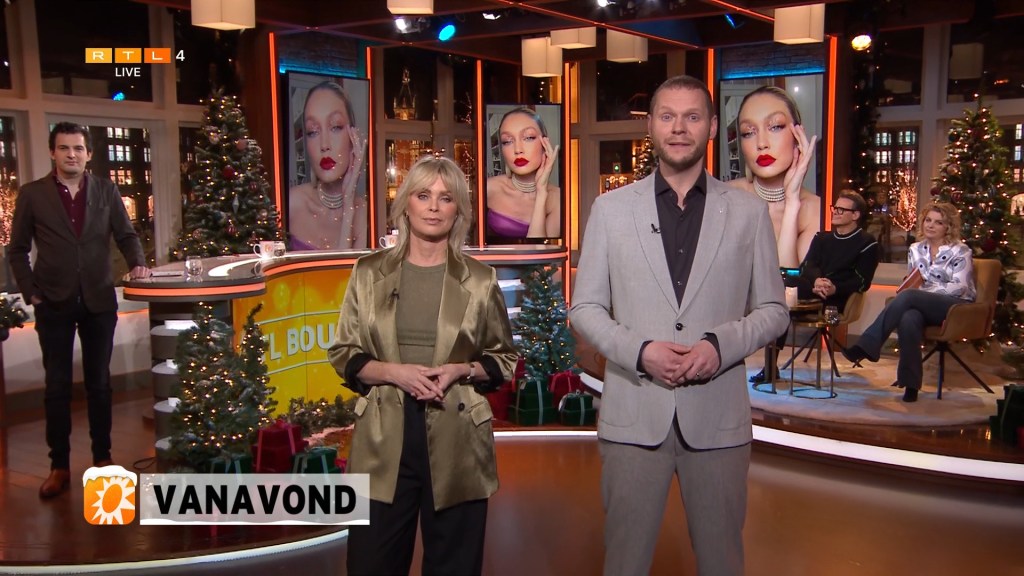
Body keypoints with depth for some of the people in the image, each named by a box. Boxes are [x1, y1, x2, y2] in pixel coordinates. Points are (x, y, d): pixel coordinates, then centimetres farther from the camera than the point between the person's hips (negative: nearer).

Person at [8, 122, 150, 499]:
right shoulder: (32, 194, -2)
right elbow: (17, 250, 3)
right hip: (54, 304, -1)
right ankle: (59, 465, 15)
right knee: (57, 386, 6)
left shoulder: (106, 191, 2)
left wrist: (137, 263, -14)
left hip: (99, 301, 1)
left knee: (99, 383, 10)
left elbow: (126, 235, 6)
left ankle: (102, 457, 21)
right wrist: (31, 293, -4)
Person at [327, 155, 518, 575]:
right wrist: (394, 372, -12)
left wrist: (461, 370, -11)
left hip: (455, 441, 0)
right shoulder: (369, 273, 3)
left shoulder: (479, 280, 2)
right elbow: (343, 354, 6)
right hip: (384, 439, 0)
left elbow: (504, 359, 9)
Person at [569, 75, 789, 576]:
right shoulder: (611, 209, 3)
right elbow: (585, 308, 4)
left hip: (717, 415, 1)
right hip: (633, 412, 0)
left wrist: (720, 344, -13)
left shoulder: (748, 212, 4)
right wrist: (640, 351, -14)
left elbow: (773, 310, 6)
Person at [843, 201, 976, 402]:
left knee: (908, 296, -33)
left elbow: (960, 287, -8)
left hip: (957, 307, -4)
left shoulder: (960, 251, 3)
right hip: (922, 306, 4)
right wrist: (912, 284, -4)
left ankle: (866, 346, -39)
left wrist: (922, 290, -15)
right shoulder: (916, 249, 18)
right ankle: (910, 384, -35)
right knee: (908, 319, -36)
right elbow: (910, 284, 21)